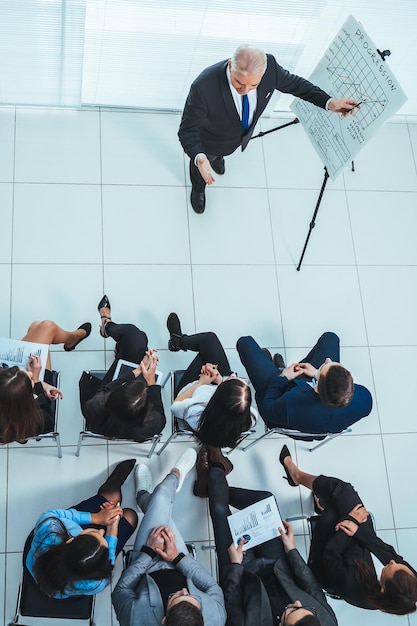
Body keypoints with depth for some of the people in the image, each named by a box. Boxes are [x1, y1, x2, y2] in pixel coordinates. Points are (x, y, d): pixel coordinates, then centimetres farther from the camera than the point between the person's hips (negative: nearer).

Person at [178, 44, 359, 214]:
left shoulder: (269, 65, -36)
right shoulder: (203, 87, -48)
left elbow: (292, 83, -14)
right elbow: (187, 131, -37)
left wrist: (329, 102, -20)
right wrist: (199, 159, -57)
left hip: (243, 133, 4)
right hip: (210, 141, -4)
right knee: (203, 163, 30)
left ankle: (217, 157, 76)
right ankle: (198, 189, 66)